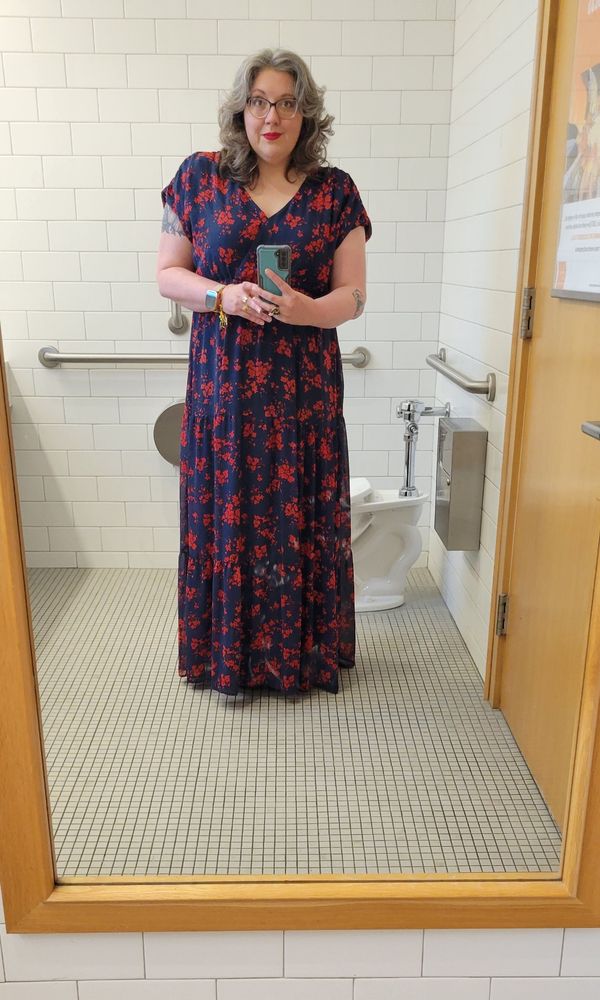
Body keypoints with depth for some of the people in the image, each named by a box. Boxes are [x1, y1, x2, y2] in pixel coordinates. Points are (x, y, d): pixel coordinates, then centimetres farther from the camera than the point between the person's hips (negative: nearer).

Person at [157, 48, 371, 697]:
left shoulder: (335, 192, 4)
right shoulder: (200, 178, 4)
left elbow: (353, 295, 2)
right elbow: (168, 274, 5)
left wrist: (306, 309, -20)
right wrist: (224, 296, -15)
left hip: (303, 393, 0)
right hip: (222, 389, 0)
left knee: (300, 518, 6)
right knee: (225, 516, 5)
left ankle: (302, 651, 26)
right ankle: (227, 654, 25)